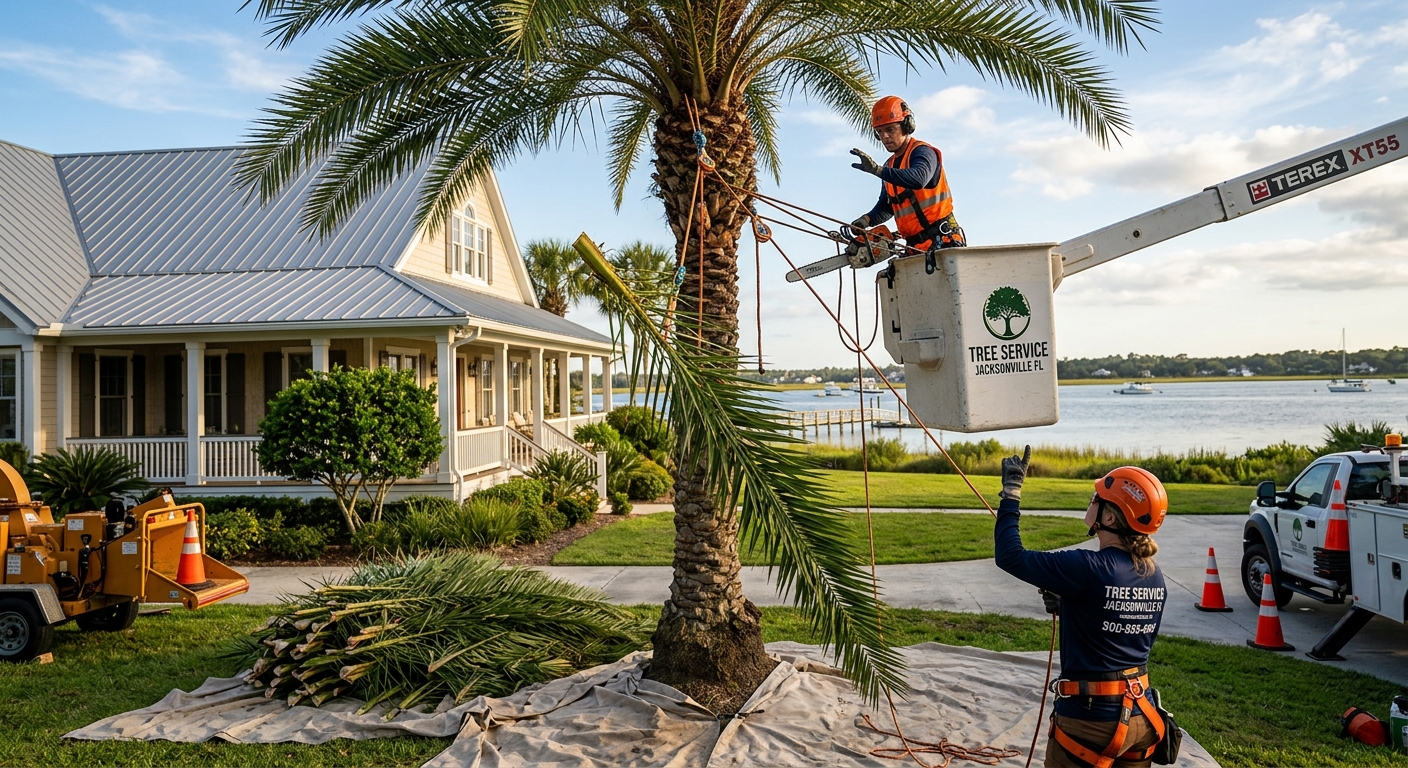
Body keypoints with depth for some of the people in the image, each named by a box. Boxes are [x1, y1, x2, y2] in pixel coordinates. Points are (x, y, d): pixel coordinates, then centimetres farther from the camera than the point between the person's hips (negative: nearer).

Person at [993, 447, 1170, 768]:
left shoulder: (1088, 568, -22)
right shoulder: (1154, 575, 1)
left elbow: (1010, 557, -15)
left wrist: (1011, 492, -8)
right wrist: (1067, 604, 11)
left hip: (1090, 720, -7)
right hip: (1140, 715, 7)